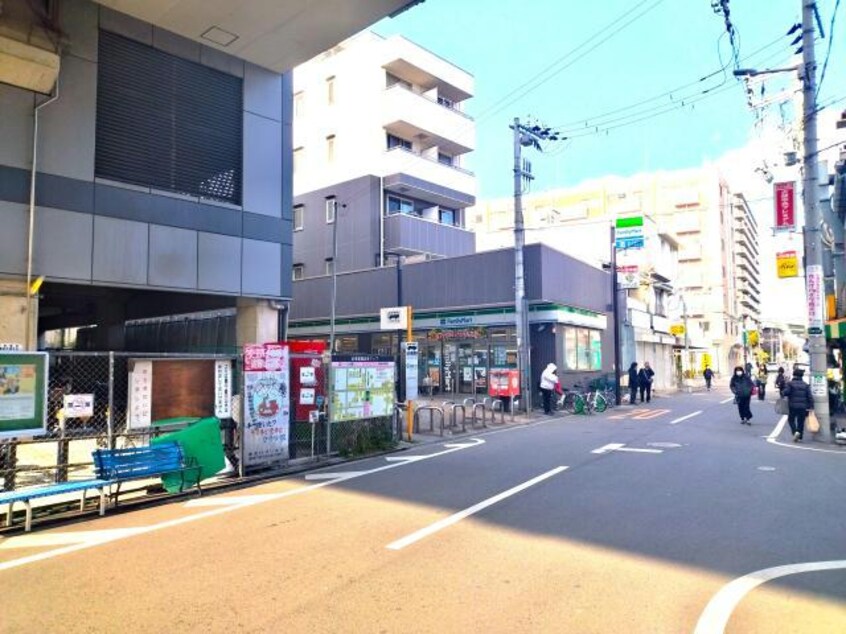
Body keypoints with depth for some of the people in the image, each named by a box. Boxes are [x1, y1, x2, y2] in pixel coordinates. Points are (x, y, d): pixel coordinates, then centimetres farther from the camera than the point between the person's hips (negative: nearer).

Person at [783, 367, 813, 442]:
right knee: (801, 422, 11)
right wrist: (811, 406, 1)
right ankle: (800, 437, 13)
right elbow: (810, 396, 0)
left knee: (791, 420, 10)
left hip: (793, 406, -3)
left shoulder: (790, 383, -6)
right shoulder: (805, 385, 5)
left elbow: (786, 392, -17)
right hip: (803, 407, 3)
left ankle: (795, 432, -14)